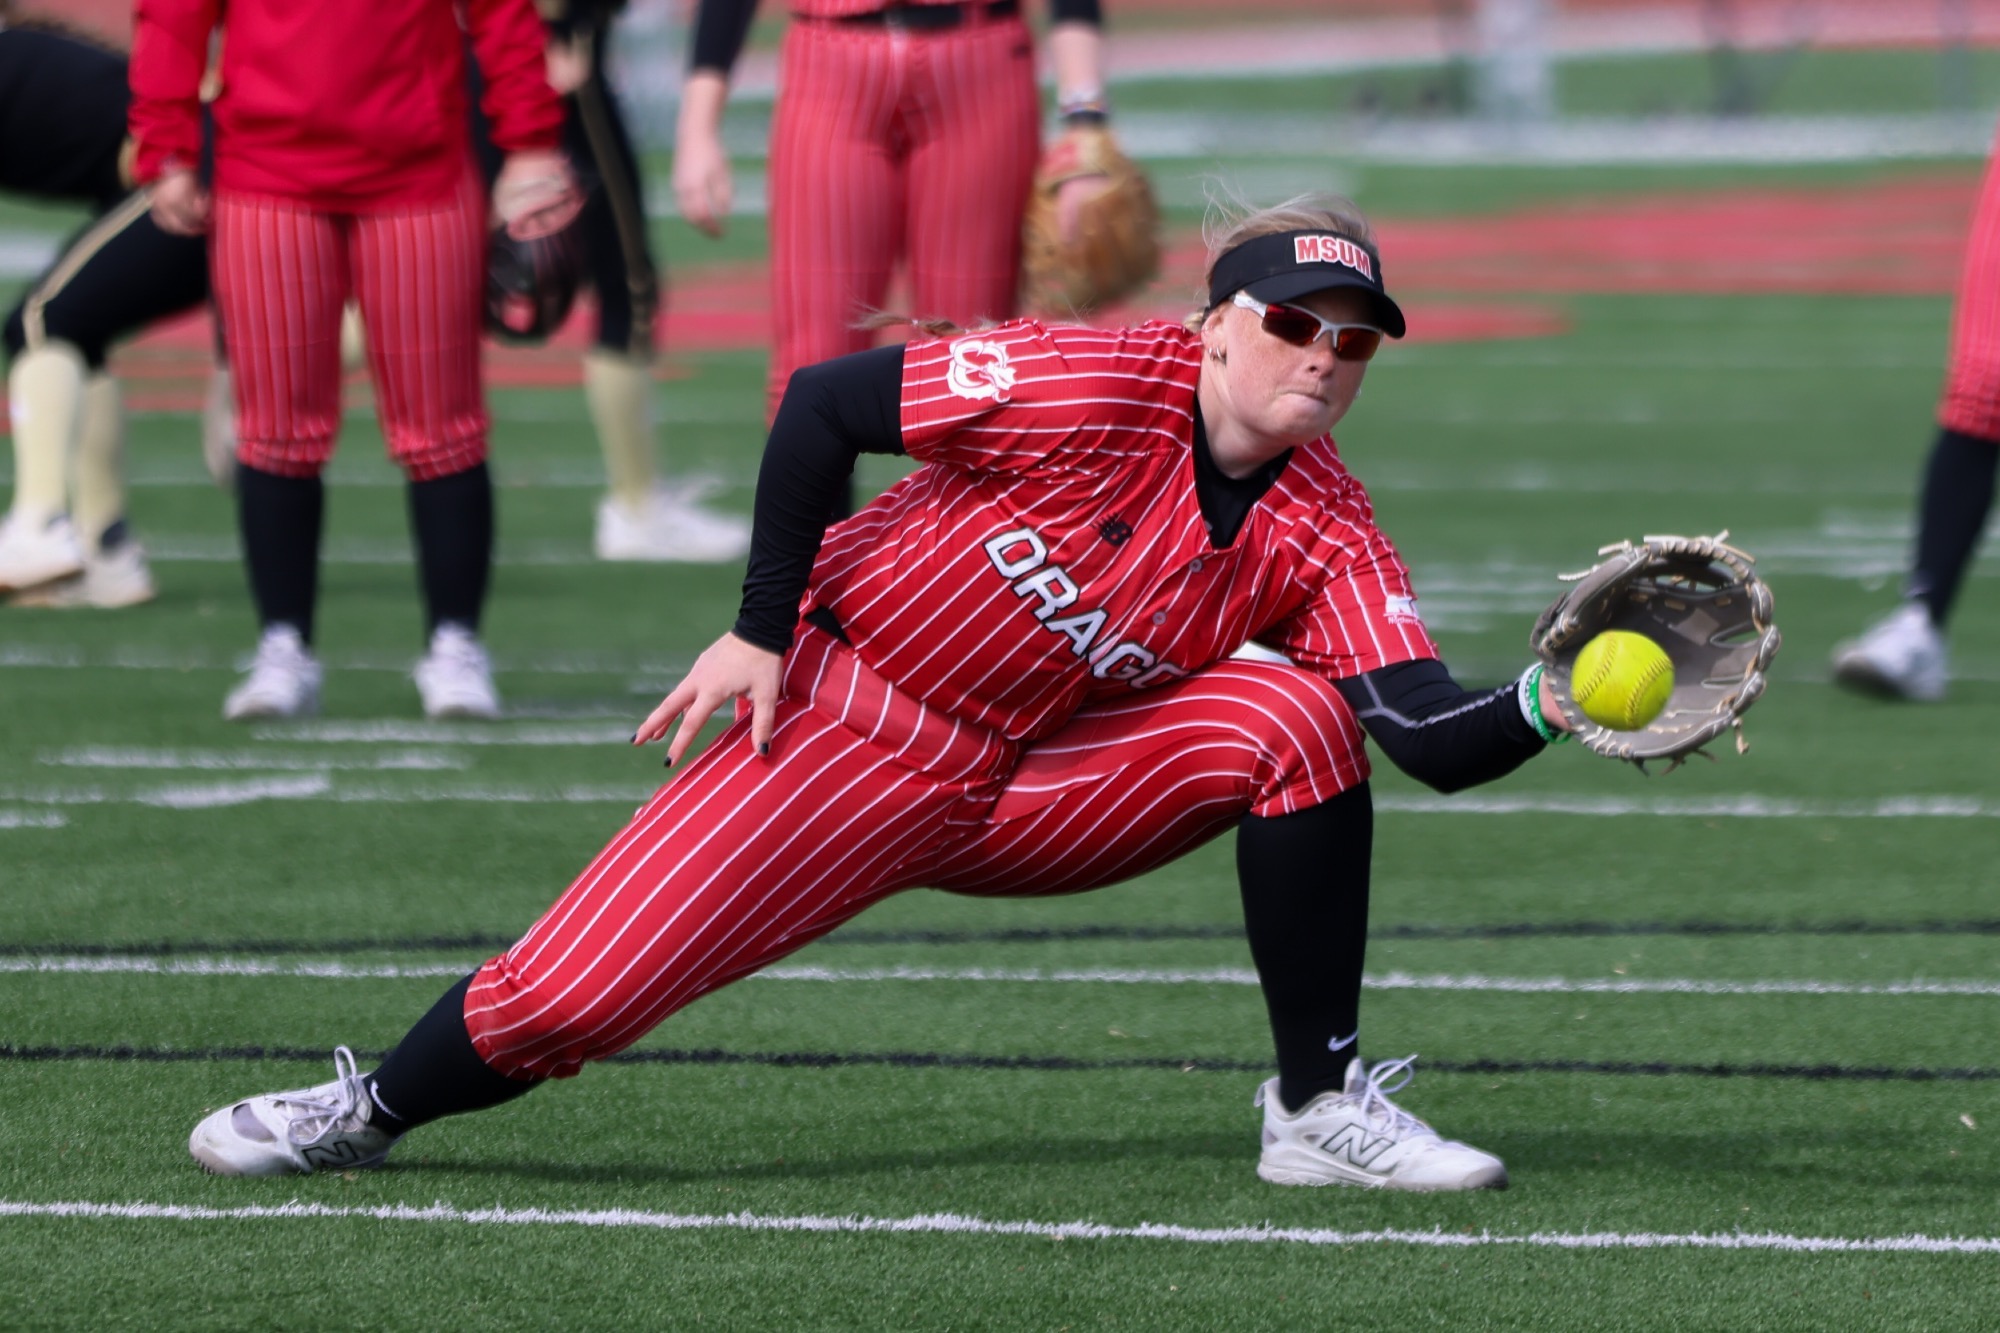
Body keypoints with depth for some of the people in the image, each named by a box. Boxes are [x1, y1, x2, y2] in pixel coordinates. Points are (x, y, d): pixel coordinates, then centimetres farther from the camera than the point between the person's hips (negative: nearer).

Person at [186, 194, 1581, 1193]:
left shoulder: (1325, 537, -9)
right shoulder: (1093, 387, -21)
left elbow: (1435, 737, -18)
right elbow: (824, 402, -16)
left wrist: (1547, 705, -38)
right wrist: (761, 633, -15)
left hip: (1038, 791, 4)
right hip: (846, 728, -3)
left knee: (1301, 719, -19)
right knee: (575, 989, -13)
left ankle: (1323, 1106, -10)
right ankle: (373, 1108, 18)